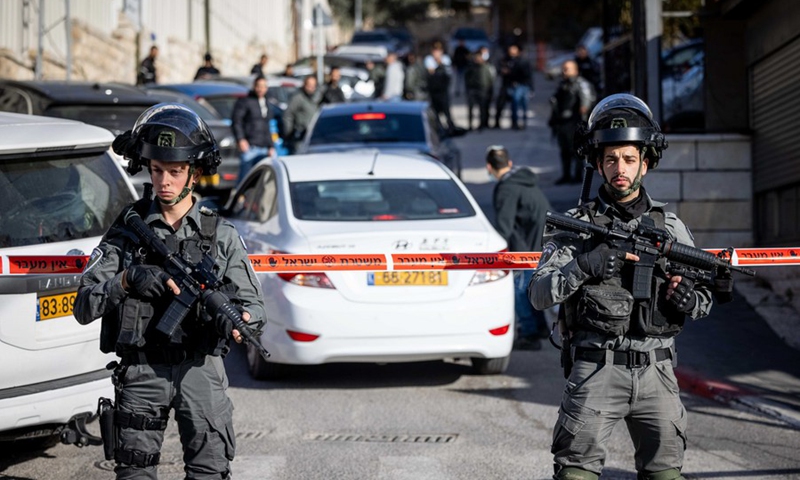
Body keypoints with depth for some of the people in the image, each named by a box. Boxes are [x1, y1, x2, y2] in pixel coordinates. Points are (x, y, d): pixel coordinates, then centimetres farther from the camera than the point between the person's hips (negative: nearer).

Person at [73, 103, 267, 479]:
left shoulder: (221, 235, 5)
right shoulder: (127, 229, 4)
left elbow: (253, 303, 3)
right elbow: (84, 307, -2)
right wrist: (127, 279, -20)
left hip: (200, 371, 0)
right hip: (141, 373, 1)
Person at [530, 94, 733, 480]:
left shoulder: (669, 226, 11)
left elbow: (702, 296, 16)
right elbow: (539, 295, -5)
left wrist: (691, 301, -8)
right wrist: (584, 266, -21)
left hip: (655, 372, 3)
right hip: (595, 371, -3)